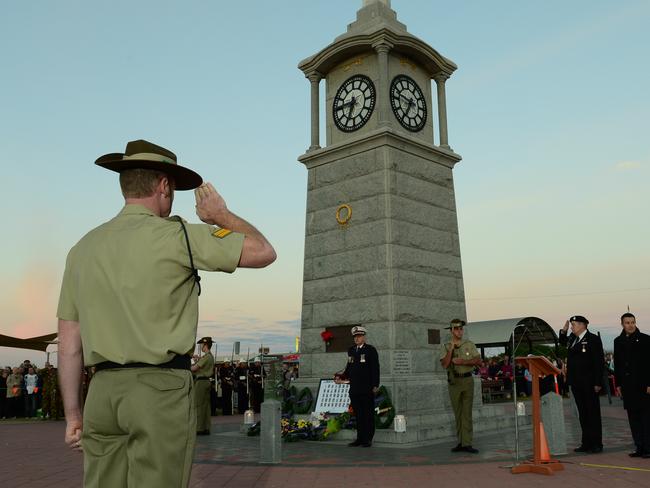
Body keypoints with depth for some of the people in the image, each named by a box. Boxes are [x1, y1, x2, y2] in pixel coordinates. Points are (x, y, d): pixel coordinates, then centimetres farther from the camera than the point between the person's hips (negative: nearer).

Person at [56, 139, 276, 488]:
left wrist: (72, 412, 17)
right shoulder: (175, 236, -7)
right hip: (161, 389, -6)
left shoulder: (83, 247, 11)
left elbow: (69, 339, 11)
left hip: (103, 391, 6)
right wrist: (221, 215, 11)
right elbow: (264, 252, -5)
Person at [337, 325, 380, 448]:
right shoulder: (351, 350, 14)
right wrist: (341, 377, 3)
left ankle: (368, 439, 8)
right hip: (354, 389, 5)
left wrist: (375, 385, -13)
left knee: (368, 414, 1)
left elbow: (375, 369, -7)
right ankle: (360, 438, 17)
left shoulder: (371, 350, -2)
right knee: (358, 414, 10)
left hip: (367, 390, -5)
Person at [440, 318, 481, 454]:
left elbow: (478, 360, -4)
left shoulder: (469, 344, 5)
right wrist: (451, 348, -14)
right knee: (458, 413, 6)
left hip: (467, 380, -1)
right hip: (453, 381, 1)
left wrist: (463, 361, -15)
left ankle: (466, 443, -3)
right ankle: (461, 442, 14)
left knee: (467, 412, -3)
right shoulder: (446, 347, 4)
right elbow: (445, 364, -8)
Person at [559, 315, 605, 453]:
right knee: (582, 414, 11)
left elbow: (599, 362, -12)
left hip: (589, 383, -7)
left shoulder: (593, 339, -9)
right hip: (576, 382, 7)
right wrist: (563, 330, 15)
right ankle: (586, 443, 17)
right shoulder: (572, 338, 12)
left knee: (593, 413, 1)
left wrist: (598, 383, -16)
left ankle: (596, 444, 8)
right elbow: (562, 343, 35)